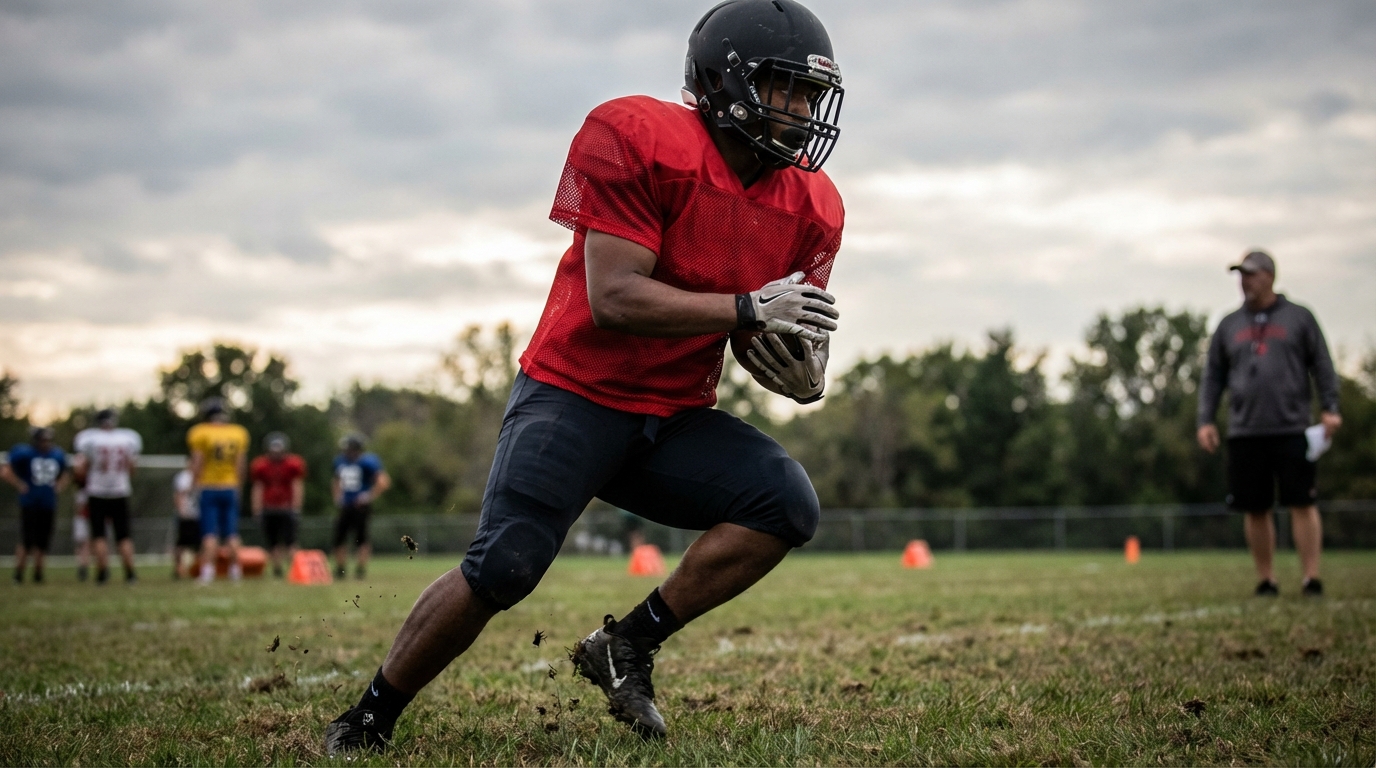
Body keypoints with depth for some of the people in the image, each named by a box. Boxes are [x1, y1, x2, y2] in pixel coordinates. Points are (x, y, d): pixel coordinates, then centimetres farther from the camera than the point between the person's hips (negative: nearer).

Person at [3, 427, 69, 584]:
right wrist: (20, 485, -11)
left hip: (49, 505, 5)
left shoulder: (57, 455, 9)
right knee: (27, 540, -7)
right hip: (29, 504, -5)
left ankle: (37, 573, 19)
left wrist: (59, 486, 9)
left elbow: (63, 475, 27)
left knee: (43, 541, 7)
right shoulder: (24, 453, -9)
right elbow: (5, 471, -9)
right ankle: (18, 573, 5)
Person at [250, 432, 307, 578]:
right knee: (272, 542, 2)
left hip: (287, 507, -2)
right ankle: (277, 569, 7)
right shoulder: (260, 465, 4)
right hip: (268, 509, 2)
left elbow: (297, 487, -1)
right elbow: (258, 488, 8)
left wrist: (295, 508, -6)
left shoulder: (293, 464, -1)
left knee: (289, 541, -10)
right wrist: (257, 510, 3)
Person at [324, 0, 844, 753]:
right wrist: (748, 308, -26)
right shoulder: (635, 139, -17)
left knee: (788, 505, -16)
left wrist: (801, 369, -12)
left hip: (675, 420, 6)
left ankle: (629, 644, -4)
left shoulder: (812, 208, 2)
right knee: (502, 569, -18)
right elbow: (615, 299, -23)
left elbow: (772, 342, 11)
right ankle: (366, 721, 3)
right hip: (575, 396, -6)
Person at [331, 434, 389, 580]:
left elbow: (383, 481, -15)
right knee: (339, 535, 5)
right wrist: (337, 496, 16)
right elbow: (337, 480, 29)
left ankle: (361, 568, 2)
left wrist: (369, 496, -14)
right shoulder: (340, 461, 9)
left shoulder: (367, 462, -13)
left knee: (361, 536, -7)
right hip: (346, 506, 7)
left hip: (361, 506, -7)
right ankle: (340, 568, 16)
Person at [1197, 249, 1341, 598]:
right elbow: (1213, 377, 14)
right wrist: (1205, 421, 5)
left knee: (1302, 504, -5)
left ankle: (1311, 578, -3)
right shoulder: (1228, 326, 13)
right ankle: (1266, 580, 12)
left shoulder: (1299, 318, 7)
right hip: (1245, 434, 3)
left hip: (1292, 429, -3)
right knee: (1255, 510, 4)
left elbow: (1322, 366, 5)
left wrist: (1330, 408, -5)